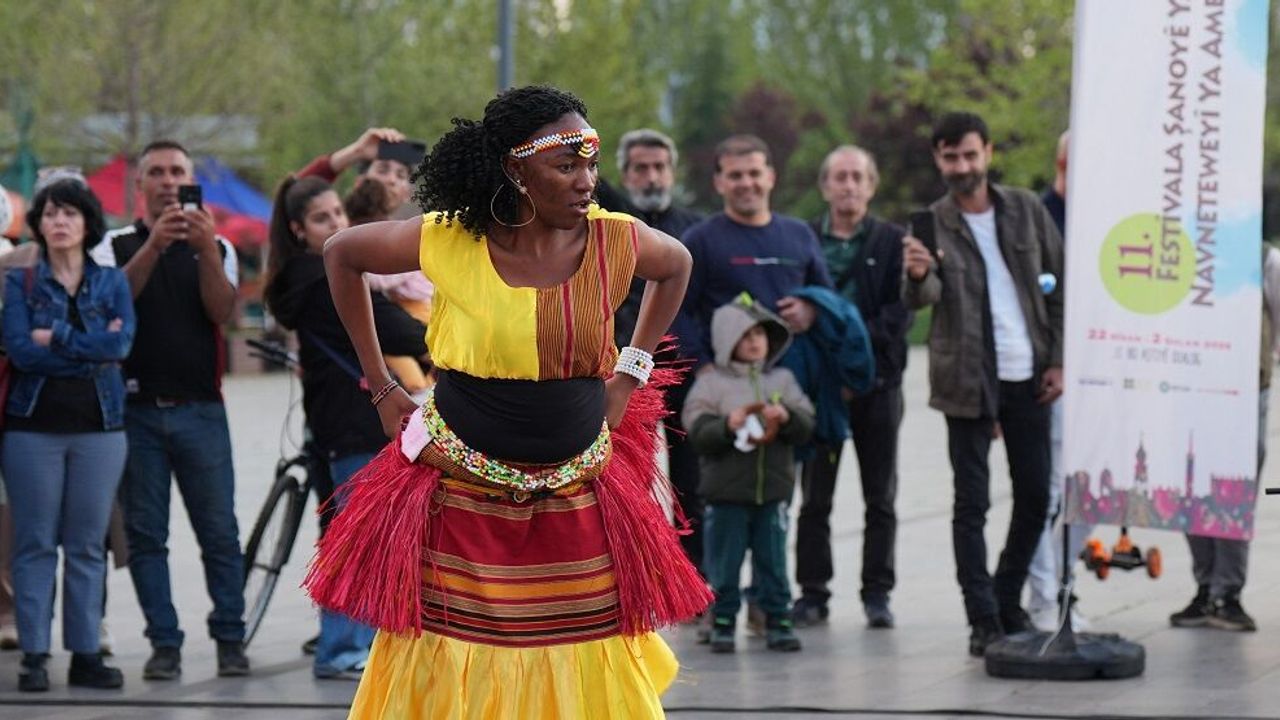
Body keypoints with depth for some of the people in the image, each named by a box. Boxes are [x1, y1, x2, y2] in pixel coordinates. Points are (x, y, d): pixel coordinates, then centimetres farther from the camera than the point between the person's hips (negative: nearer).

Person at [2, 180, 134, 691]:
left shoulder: (112, 282, 9)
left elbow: (121, 343, -8)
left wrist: (56, 338, -11)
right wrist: (93, 348, -10)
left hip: (99, 425, 1)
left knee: (88, 544, 3)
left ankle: (86, 655, 6)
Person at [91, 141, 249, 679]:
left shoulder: (215, 247, 11)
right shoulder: (117, 247, 8)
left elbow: (221, 310, -5)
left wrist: (206, 249, -20)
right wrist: (153, 246, -24)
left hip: (199, 408, 0)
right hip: (137, 408, 0)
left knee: (219, 530, -2)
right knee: (145, 534, 1)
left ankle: (230, 637, 5)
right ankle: (164, 642, 5)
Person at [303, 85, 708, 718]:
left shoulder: (615, 241, -5)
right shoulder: (448, 241, -10)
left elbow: (676, 266, 18)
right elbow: (341, 254, 6)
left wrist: (630, 375, 12)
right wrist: (379, 385, 6)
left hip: (576, 506, 2)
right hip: (461, 500, -2)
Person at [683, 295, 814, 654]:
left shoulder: (782, 380, 8)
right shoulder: (711, 383, -2)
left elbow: (806, 426, 2)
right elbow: (698, 433, -10)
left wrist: (786, 417, -18)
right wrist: (728, 426, -27)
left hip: (773, 490, 2)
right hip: (726, 492, -2)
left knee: (773, 561, 7)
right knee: (724, 564, 3)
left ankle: (777, 621, 14)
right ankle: (722, 623, 13)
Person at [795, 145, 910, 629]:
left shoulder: (891, 242, 5)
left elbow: (899, 311, -3)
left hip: (877, 380, 0)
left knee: (880, 498, 4)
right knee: (815, 495, 3)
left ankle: (877, 593, 10)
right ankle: (813, 592, 8)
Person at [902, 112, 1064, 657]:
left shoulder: (1025, 210, 4)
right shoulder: (931, 224, -4)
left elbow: (1059, 283, 10)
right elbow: (920, 297, -18)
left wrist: (1058, 360, 3)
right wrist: (919, 275, -42)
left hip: (1026, 377, 3)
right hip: (969, 381, -3)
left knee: (1035, 497, 7)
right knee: (971, 504, -3)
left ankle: (1008, 602, 24)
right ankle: (983, 620, -1)